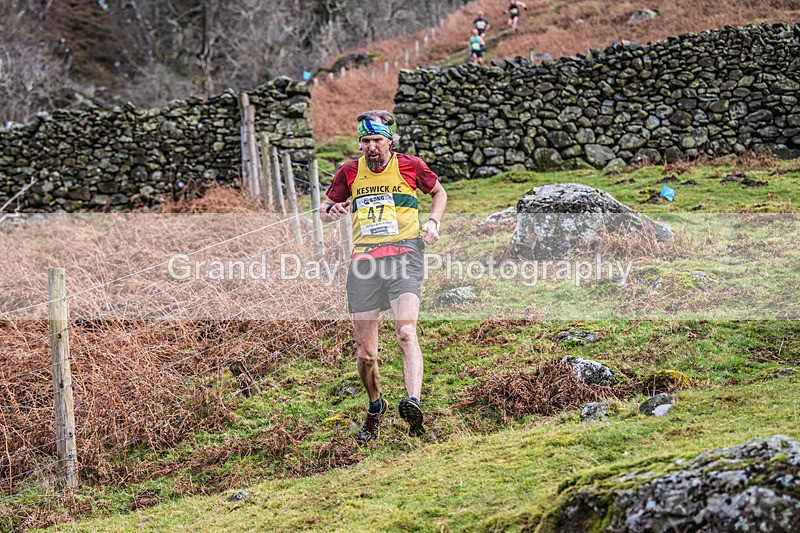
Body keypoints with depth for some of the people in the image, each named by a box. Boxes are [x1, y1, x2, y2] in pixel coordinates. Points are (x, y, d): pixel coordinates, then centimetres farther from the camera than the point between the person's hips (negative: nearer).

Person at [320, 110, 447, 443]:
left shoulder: (411, 166, 5)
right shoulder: (350, 172, 9)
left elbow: (439, 193, 22)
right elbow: (324, 210, 20)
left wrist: (433, 221, 4)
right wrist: (333, 210, -4)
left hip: (404, 256, -2)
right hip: (364, 262, 3)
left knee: (406, 332, -25)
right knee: (365, 352, 2)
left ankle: (413, 403, -39)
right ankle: (375, 406, 27)